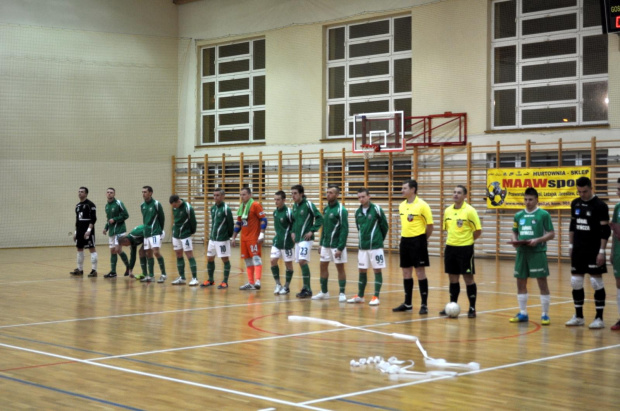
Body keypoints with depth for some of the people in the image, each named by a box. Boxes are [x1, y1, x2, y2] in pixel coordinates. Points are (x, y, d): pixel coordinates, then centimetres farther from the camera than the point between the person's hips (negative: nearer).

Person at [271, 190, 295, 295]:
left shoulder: (288, 212, -15)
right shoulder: (275, 212, 6)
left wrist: (294, 238, -13)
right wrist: (278, 235, 14)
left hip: (287, 242, -6)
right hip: (277, 241, 6)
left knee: (288, 263, 4)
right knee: (273, 261, -3)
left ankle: (286, 286, 14)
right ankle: (278, 284, 9)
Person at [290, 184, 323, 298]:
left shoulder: (308, 204, -10)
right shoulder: (294, 205, 12)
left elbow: (320, 218, -11)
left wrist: (312, 231, -14)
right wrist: (293, 232, 12)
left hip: (306, 238, -8)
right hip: (297, 238, 8)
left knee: (303, 261, -15)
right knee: (301, 263, 8)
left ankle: (307, 289, -10)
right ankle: (305, 288, 15)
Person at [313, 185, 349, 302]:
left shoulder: (341, 210, -13)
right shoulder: (326, 209, 9)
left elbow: (344, 230, -16)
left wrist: (340, 248, -20)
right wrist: (321, 243, 12)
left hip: (337, 245, -7)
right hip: (326, 244, 7)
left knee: (340, 268, 1)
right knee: (323, 267, 10)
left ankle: (342, 294, 9)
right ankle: (324, 292, 21)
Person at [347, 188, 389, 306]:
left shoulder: (376, 209, -8)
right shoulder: (358, 212, 7)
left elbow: (385, 226, -2)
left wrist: (379, 239, 7)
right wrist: (363, 238, 14)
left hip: (375, 246, -5)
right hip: (362, 246, 5)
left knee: (377, 270, 0)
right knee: (362, 270, 10)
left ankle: (376, 297, 2)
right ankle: (360, 296, 19)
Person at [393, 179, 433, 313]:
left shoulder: (422, 205, -11)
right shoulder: (401, 206, 9)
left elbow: (430, 224, -9)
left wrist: (424, 239, 1)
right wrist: (405, 236, 16)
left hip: (417, 241, -7)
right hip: (405, 240, 7)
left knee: (420, 272, -3)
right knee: (406, 273, 11)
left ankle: (424, 305, 4)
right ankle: (407, 304, 20)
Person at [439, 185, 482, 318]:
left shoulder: (470, 211, -10)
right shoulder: (447, 211, 7)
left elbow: (478, 230, -8)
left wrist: (467, 240, 0)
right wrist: (453, 239, 10)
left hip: (465, 248, -5)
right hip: (450, 247, 5)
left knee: (468, 278, -1)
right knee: (453, 278, 11)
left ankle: (472, 308, 7)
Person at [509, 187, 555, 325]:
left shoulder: (543, 214, -3)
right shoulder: (519, 215, 11)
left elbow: (551, 234, -3)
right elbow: (514, 232, 18)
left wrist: (538, 240, -18)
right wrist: (515, 240, -4)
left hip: (538, 253, -5)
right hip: (522, 253, 5)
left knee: (542, 283, -2)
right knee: (520, 283, 9)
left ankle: (545, 315, 6)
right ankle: (523, 313, 20)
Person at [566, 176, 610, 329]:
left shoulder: (600, 206, -11)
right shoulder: (575, 203, 8)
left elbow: (605, 230, -12)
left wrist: (602, 251, -17)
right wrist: (571, 245, 14)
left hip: (594, 250, -6)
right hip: (578, 249, 6)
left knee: (596, 282, -4)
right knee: (576, 282, 7)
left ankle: (599, 318, 3)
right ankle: (578, 316, 18)